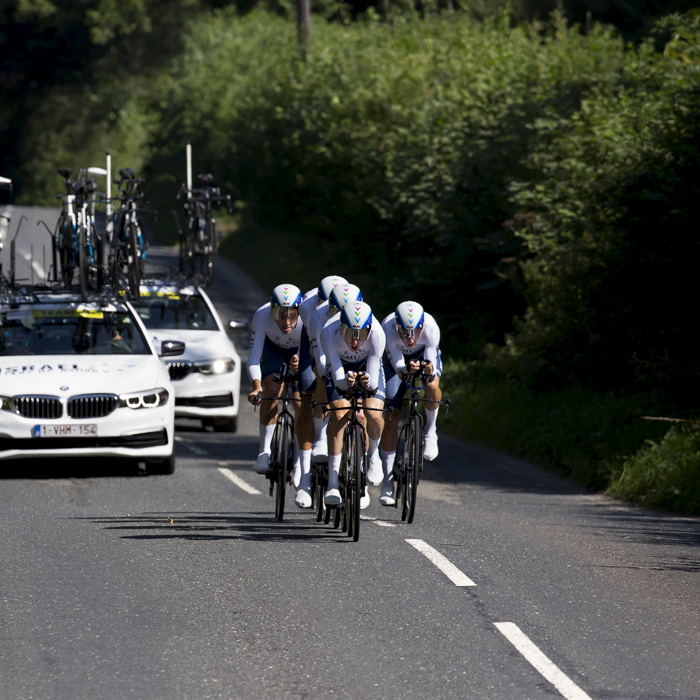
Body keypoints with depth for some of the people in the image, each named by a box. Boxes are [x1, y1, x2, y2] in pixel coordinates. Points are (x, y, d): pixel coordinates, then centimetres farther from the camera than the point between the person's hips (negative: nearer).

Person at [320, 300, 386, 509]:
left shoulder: (377, 334, -38)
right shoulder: (329, 333, -39)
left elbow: (374, 381, -40)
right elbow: (338, 378, -41)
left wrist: (368, 381, -63)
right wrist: (346, 381, -64)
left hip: (367, 367, 0)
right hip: (340, 366, 0)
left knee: (373, 415, -20)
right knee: (338, 415, -21)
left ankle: (373, 453, 15)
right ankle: (333, 483, -17)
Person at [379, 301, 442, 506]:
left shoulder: (430, 327, -37)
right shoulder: (388, 327, -38)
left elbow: (431, 360, -33)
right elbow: (397, 364, -37)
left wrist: (430, 371, -56)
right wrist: (407, 369, -60)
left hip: (425, 355, 0)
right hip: (397, 358, 0)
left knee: (431, 387, -35)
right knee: (391, 415, -10)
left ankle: (430, 431, -5)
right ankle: (387, 480, -1)